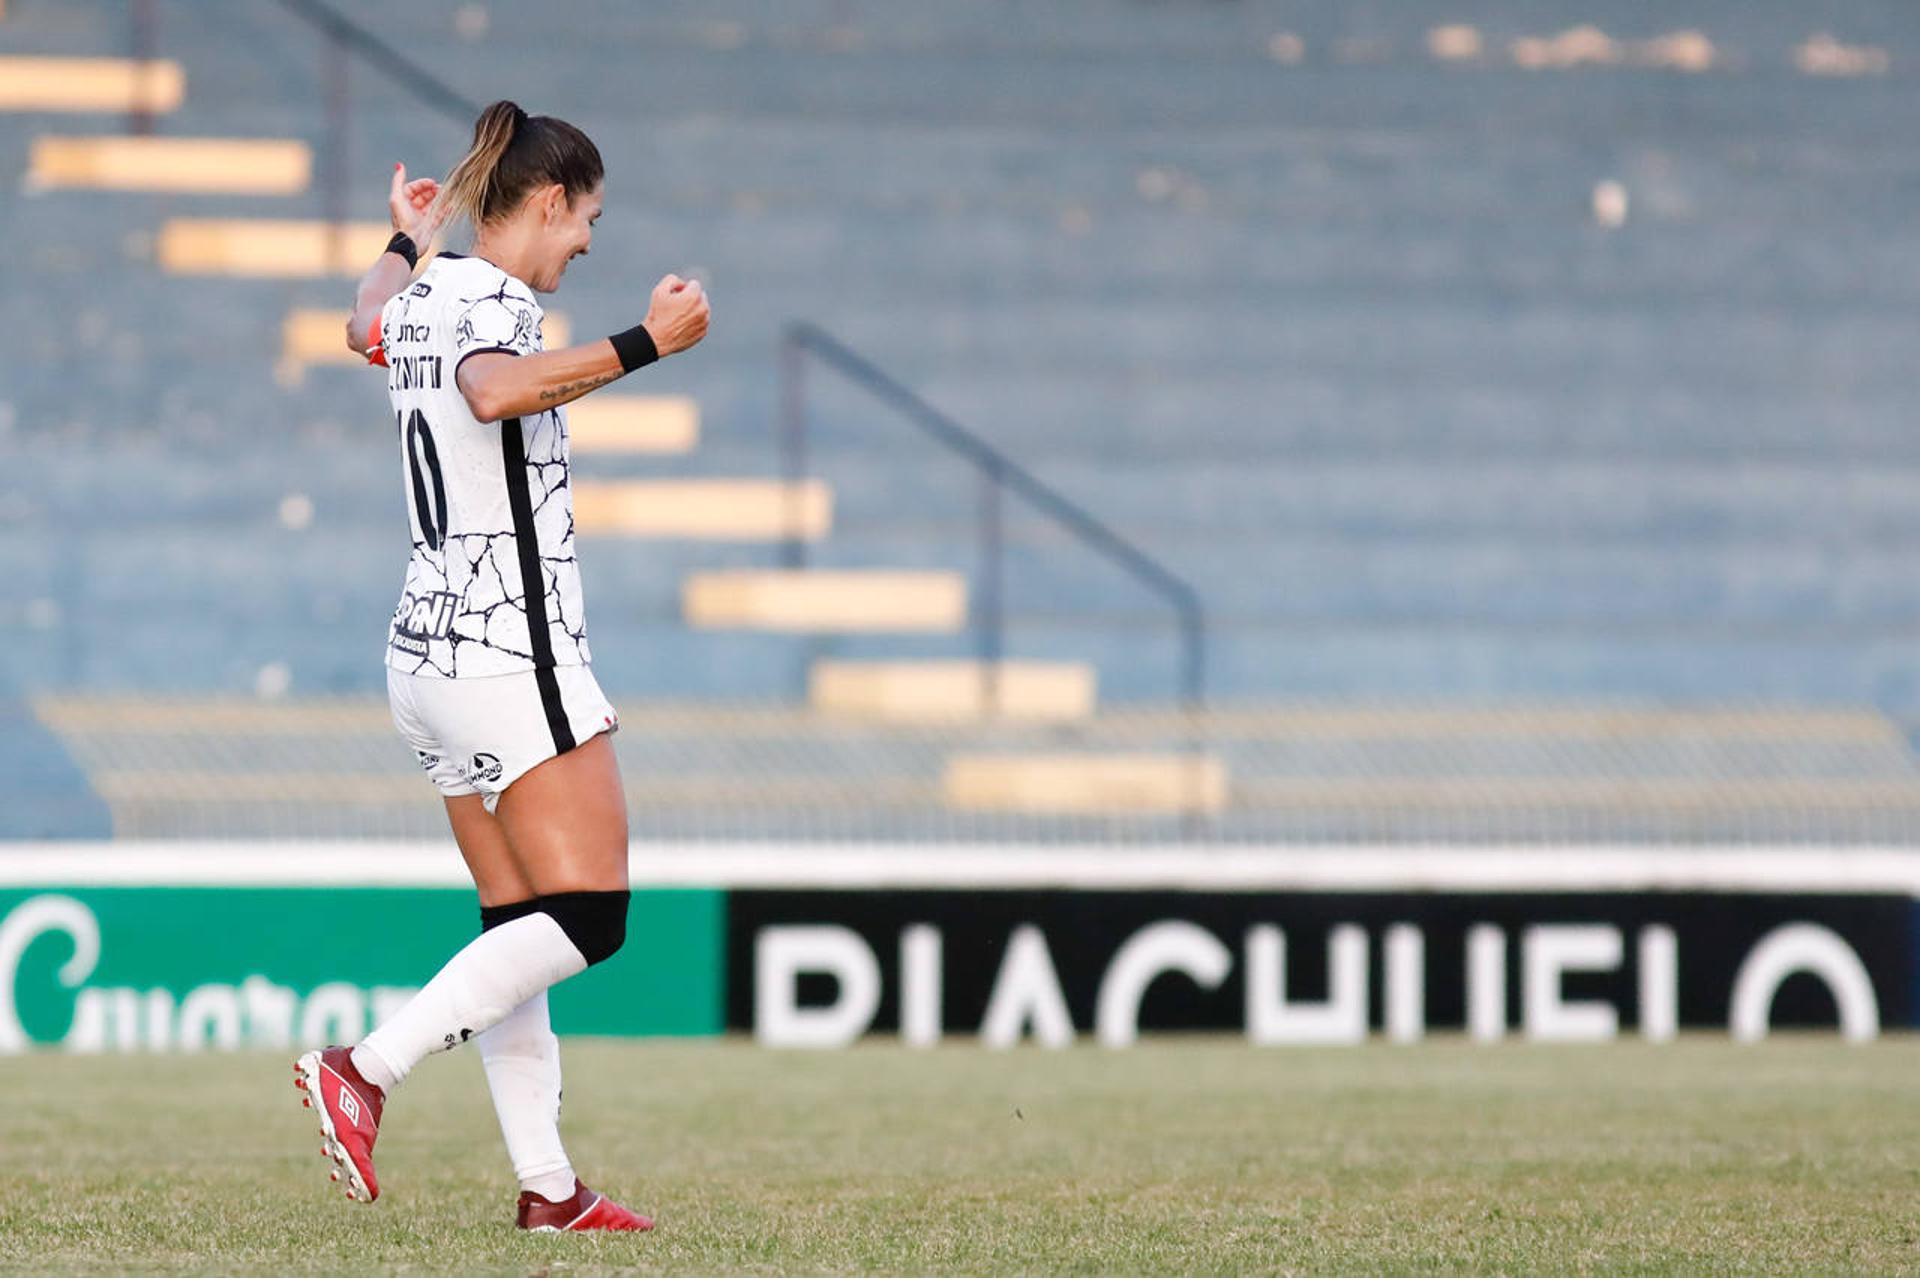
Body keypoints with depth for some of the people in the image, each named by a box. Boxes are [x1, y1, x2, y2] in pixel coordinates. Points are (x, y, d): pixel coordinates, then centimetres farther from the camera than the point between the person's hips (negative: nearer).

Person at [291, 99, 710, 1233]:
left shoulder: (422, 300, 12)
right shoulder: (493, 301, -14)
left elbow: (368, 322, 38)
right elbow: (496, 392, -39)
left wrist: (406, 240, 55)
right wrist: (645, 346, -41)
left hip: (430, 650, 10)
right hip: (511, 652, -10)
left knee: (521, 924, 10)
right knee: (589, 917, -10)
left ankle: (547, 1186, 7)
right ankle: (367, 1070, -16)